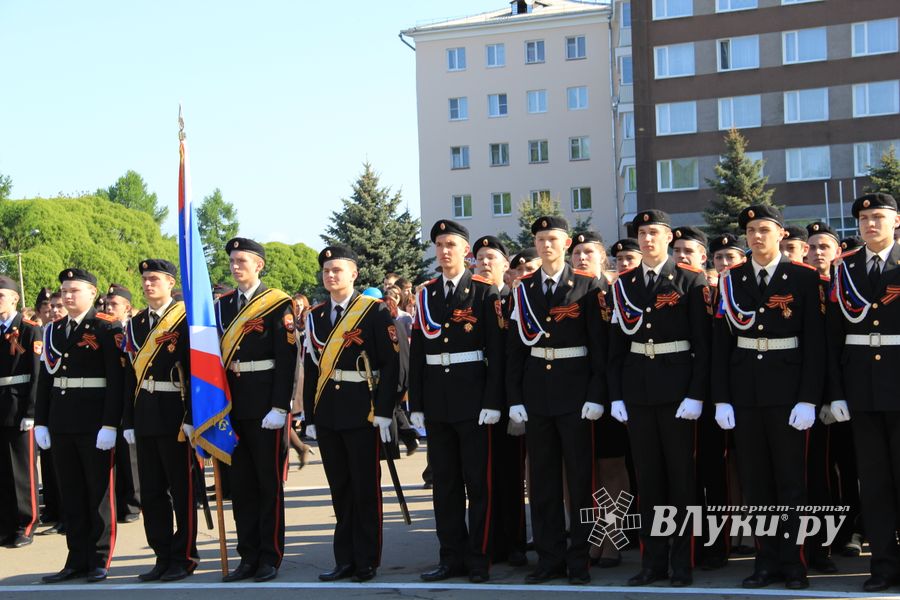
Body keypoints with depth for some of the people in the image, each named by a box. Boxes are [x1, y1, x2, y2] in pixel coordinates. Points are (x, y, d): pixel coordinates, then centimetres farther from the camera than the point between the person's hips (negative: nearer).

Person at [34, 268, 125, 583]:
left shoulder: (108, 328, -6)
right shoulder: (54, 330, 12)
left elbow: (117, 378, -11)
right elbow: (45, 378, 13)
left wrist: (110, 424, -17)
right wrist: (40, 422, 8)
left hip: (95, 423, -6)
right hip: (61, 424, 6)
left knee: (99, 492, 4)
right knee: (71, 495, 11)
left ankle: (99, 560, 12)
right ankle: (77, 559, 18)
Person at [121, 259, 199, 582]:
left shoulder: (185, 319, -6)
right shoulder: (135, 324, 13)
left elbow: (196, 370, -11)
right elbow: (131, 374, 13)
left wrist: (192, 418, -16)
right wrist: (129, 421, 9)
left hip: (175, 414, -6)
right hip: (144, 416, 6)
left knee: (182, 490, 2)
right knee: (152, 491, 9)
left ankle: (184, 557, 12)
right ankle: (163, 557, 18)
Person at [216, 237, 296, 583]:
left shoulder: (277, 304, -5)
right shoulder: (222, 305, 12)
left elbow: (287, 358, -10)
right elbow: (215, 354, 11)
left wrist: (279, 407, -16)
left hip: (264, 405, -6)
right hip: (230, 405, 6)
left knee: (269, 482, 3)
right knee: (240, 483, 10)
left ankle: (270, 557, 11)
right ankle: (248, 557, 18)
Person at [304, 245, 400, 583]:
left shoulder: (374, 311, -4)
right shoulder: (315, 316, 12)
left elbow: (390, 364, -8)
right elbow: (310, 368, 13)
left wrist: (383, 413, -13)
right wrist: (309, 416, 9)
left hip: (363, 412, -5)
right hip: (326, 414, 5)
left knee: (365, 489, 2)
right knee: (340, 489, 10)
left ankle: (367, 561, 12)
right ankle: (345, 560, 17)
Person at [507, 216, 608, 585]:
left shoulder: (586, 287, -1)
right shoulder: (524, 290, 8)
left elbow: (599, 344, -4)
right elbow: (515, 348, 8)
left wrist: (596, 395, -11)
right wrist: (514, 398, 2)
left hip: (574, 390, -3)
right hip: (536, 391, 4)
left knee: (580, 477, 1)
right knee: (542, 479, 7)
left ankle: (580, 560, 10)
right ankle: (550, 559, 15)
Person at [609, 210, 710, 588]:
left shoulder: (691, 280, -2)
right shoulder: (623, 284, 9)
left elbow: (703, 341, -5)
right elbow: (616, 344, 10)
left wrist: (696, 394, -12)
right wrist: (616, 395, 3)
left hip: (677, 386, -3)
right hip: (637, 388, 4)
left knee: (681, 475, 2)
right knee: (648, 476, 8)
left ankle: (683, 563, 10)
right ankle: (653, 560, 16)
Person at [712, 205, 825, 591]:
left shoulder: (804, 277, -2)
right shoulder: (731, 280, 7)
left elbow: (815, 342, -5)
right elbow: (721, 343, 6)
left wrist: (808, 399, -11)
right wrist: (721, 399, 0)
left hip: (788, 391, -3)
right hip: (744, 391, 3)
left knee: (791, 479, 2)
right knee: (754, 480, 6)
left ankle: (793, 563, 10)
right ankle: (767, 560, 14)